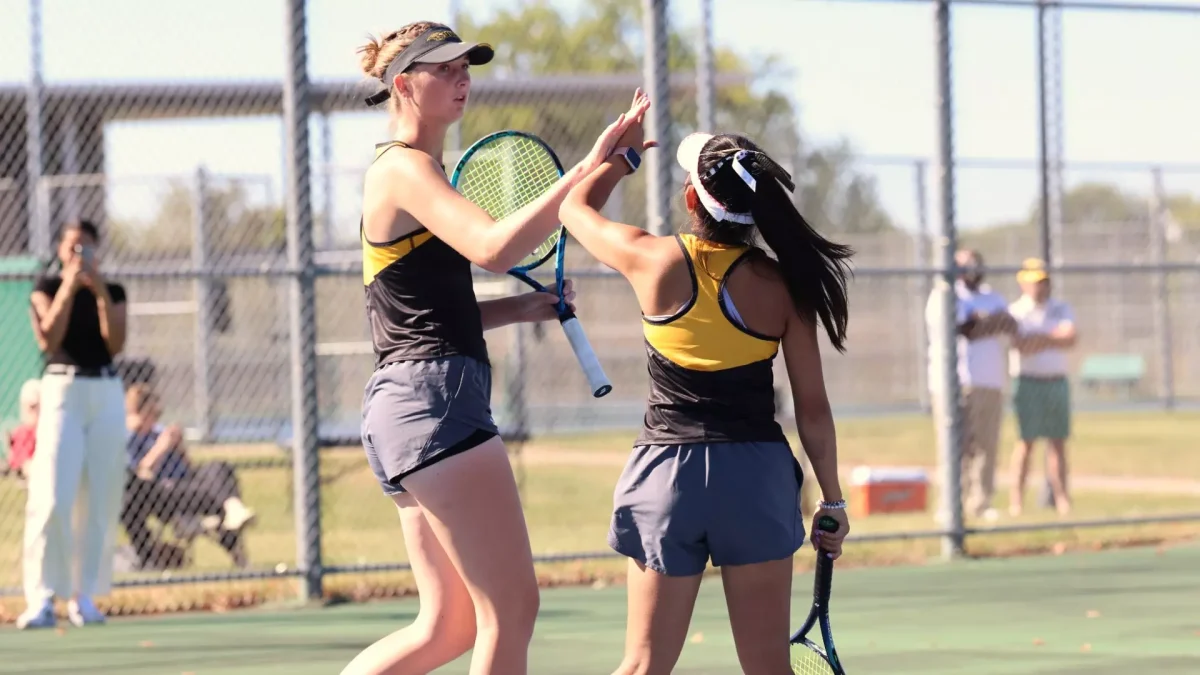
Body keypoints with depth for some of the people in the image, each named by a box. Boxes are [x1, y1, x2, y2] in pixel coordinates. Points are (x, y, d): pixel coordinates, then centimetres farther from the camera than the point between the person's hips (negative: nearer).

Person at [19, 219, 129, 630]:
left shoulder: (113, 292, 11)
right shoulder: (47, 289, 6)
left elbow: (115, 345, -3)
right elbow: (48, 340, -10)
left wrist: (100, 291, -10)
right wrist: (69, 288, -14)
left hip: (106, 395, 3)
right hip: (62, 391, -3)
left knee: (103, 502, 0)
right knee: (52, 501, -13)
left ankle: (85, 596, 6)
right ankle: (42, 598, -14)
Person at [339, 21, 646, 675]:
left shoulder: (417, 171, 22)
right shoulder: (403, 168, -9)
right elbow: (493, 247, -26)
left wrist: (523, 308, 13)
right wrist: (586, 169, -28)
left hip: (405, 402, 10)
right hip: (435, 398, -10)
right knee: (511, 609, -9)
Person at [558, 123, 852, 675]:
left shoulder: (653, 261, -6)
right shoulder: (783, 286, -4)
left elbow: (574, 206, 15)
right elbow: (812, 411, 0)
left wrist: (623, 156, 31)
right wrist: (832, 503, 10)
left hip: (668, 471, 0)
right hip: (757, 472, 0)